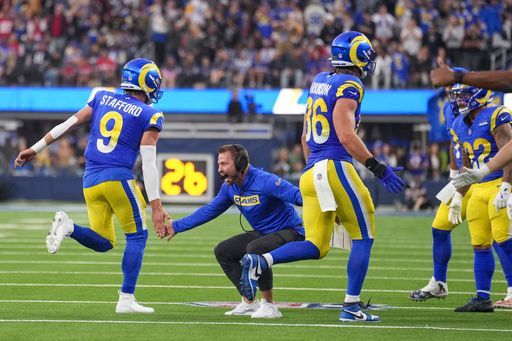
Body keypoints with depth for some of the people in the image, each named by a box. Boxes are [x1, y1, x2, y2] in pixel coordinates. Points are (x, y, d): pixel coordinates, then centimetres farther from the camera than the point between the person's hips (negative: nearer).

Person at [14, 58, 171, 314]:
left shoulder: (102, 98, 13)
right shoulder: (150, 116, -1)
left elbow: (69, 124, 12)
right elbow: (149, 164, -8)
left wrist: (36, 149, 19)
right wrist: (156, 206, -8)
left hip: (90, 180, 6)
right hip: (117, 177, -5)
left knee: (103, 243, 16)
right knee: (137, 236, 9)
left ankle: (67, 227, -11)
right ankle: (126, 299, 1)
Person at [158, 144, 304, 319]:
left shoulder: (265, 181, -25)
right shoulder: (229, 187, 1)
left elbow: (298, 196, -34)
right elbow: (209, 211, 13)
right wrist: (176, 227, 11)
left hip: (291, 232, -9)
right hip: (262, 233, 9)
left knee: (254, 249, -35)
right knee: (222, 251, 7)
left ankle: (268, 304, -20)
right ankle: (249, 303, 14)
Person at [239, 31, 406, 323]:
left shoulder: (319, 81, 18)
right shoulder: (349, 86, -7)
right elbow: (346, 136, -18)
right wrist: (378, 168, -14)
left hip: (312, 172, 8)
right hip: (335, 167, -8)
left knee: (316, 247, 8)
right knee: (364, 237, 5)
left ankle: (259, 262, -12)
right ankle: (352, 306, 3)